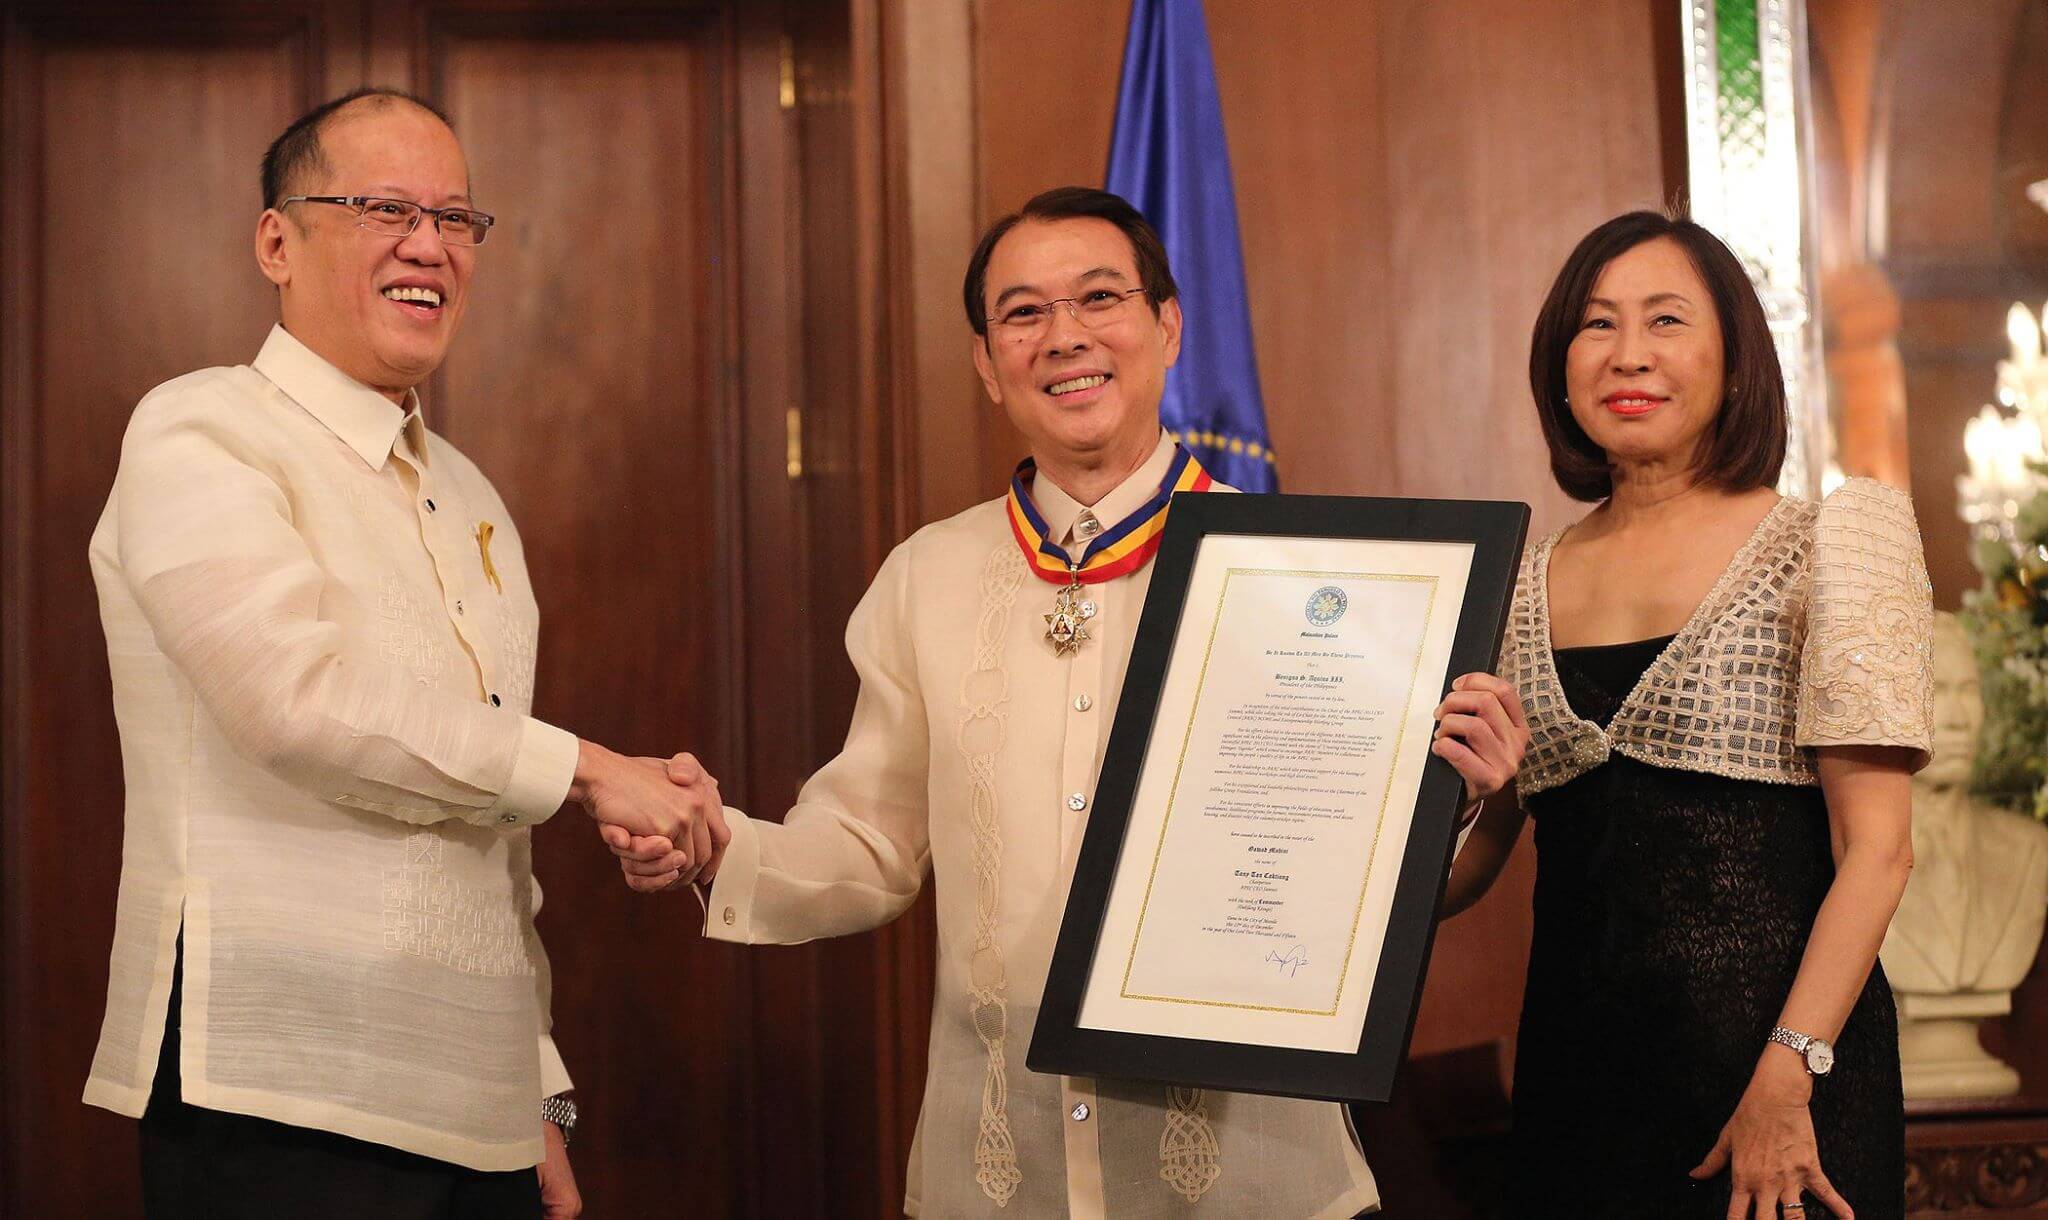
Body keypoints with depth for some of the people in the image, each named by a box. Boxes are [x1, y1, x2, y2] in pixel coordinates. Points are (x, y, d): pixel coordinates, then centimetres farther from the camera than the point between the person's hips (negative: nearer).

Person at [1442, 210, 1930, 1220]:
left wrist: (1787, 1075, -18)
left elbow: (1876, 846, -8)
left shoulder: (1828, 541, -2)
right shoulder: (1524, 586, 8)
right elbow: (1468, 857, 11)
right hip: (1576, 1076, 3)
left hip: (1784, 1068, -3)